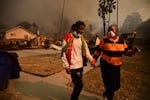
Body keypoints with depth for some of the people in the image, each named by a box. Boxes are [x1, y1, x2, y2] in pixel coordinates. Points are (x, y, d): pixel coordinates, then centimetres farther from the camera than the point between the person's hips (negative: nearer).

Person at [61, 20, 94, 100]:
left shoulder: (82, 38, 12)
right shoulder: (68, 37, -9)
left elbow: (86, 51, 9)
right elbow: (64, 52, -11)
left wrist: (91, 59, -4)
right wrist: (66, 65, -13)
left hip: (80, 65, 7)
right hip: (73, 66, -7)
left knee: (77, 85, 15)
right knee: (79, 85, -6)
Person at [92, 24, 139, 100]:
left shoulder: (122, 41, 2)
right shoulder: (104, 41, -9)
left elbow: (126, 51, 6)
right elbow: (98, 50, -2)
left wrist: (132, 52, -14)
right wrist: (94, 60, -3)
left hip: (117, 66, 6)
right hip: (106, 66, -5)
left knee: (117, 85, 15)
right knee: (111, 85, -3)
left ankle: (105, 94, 41)